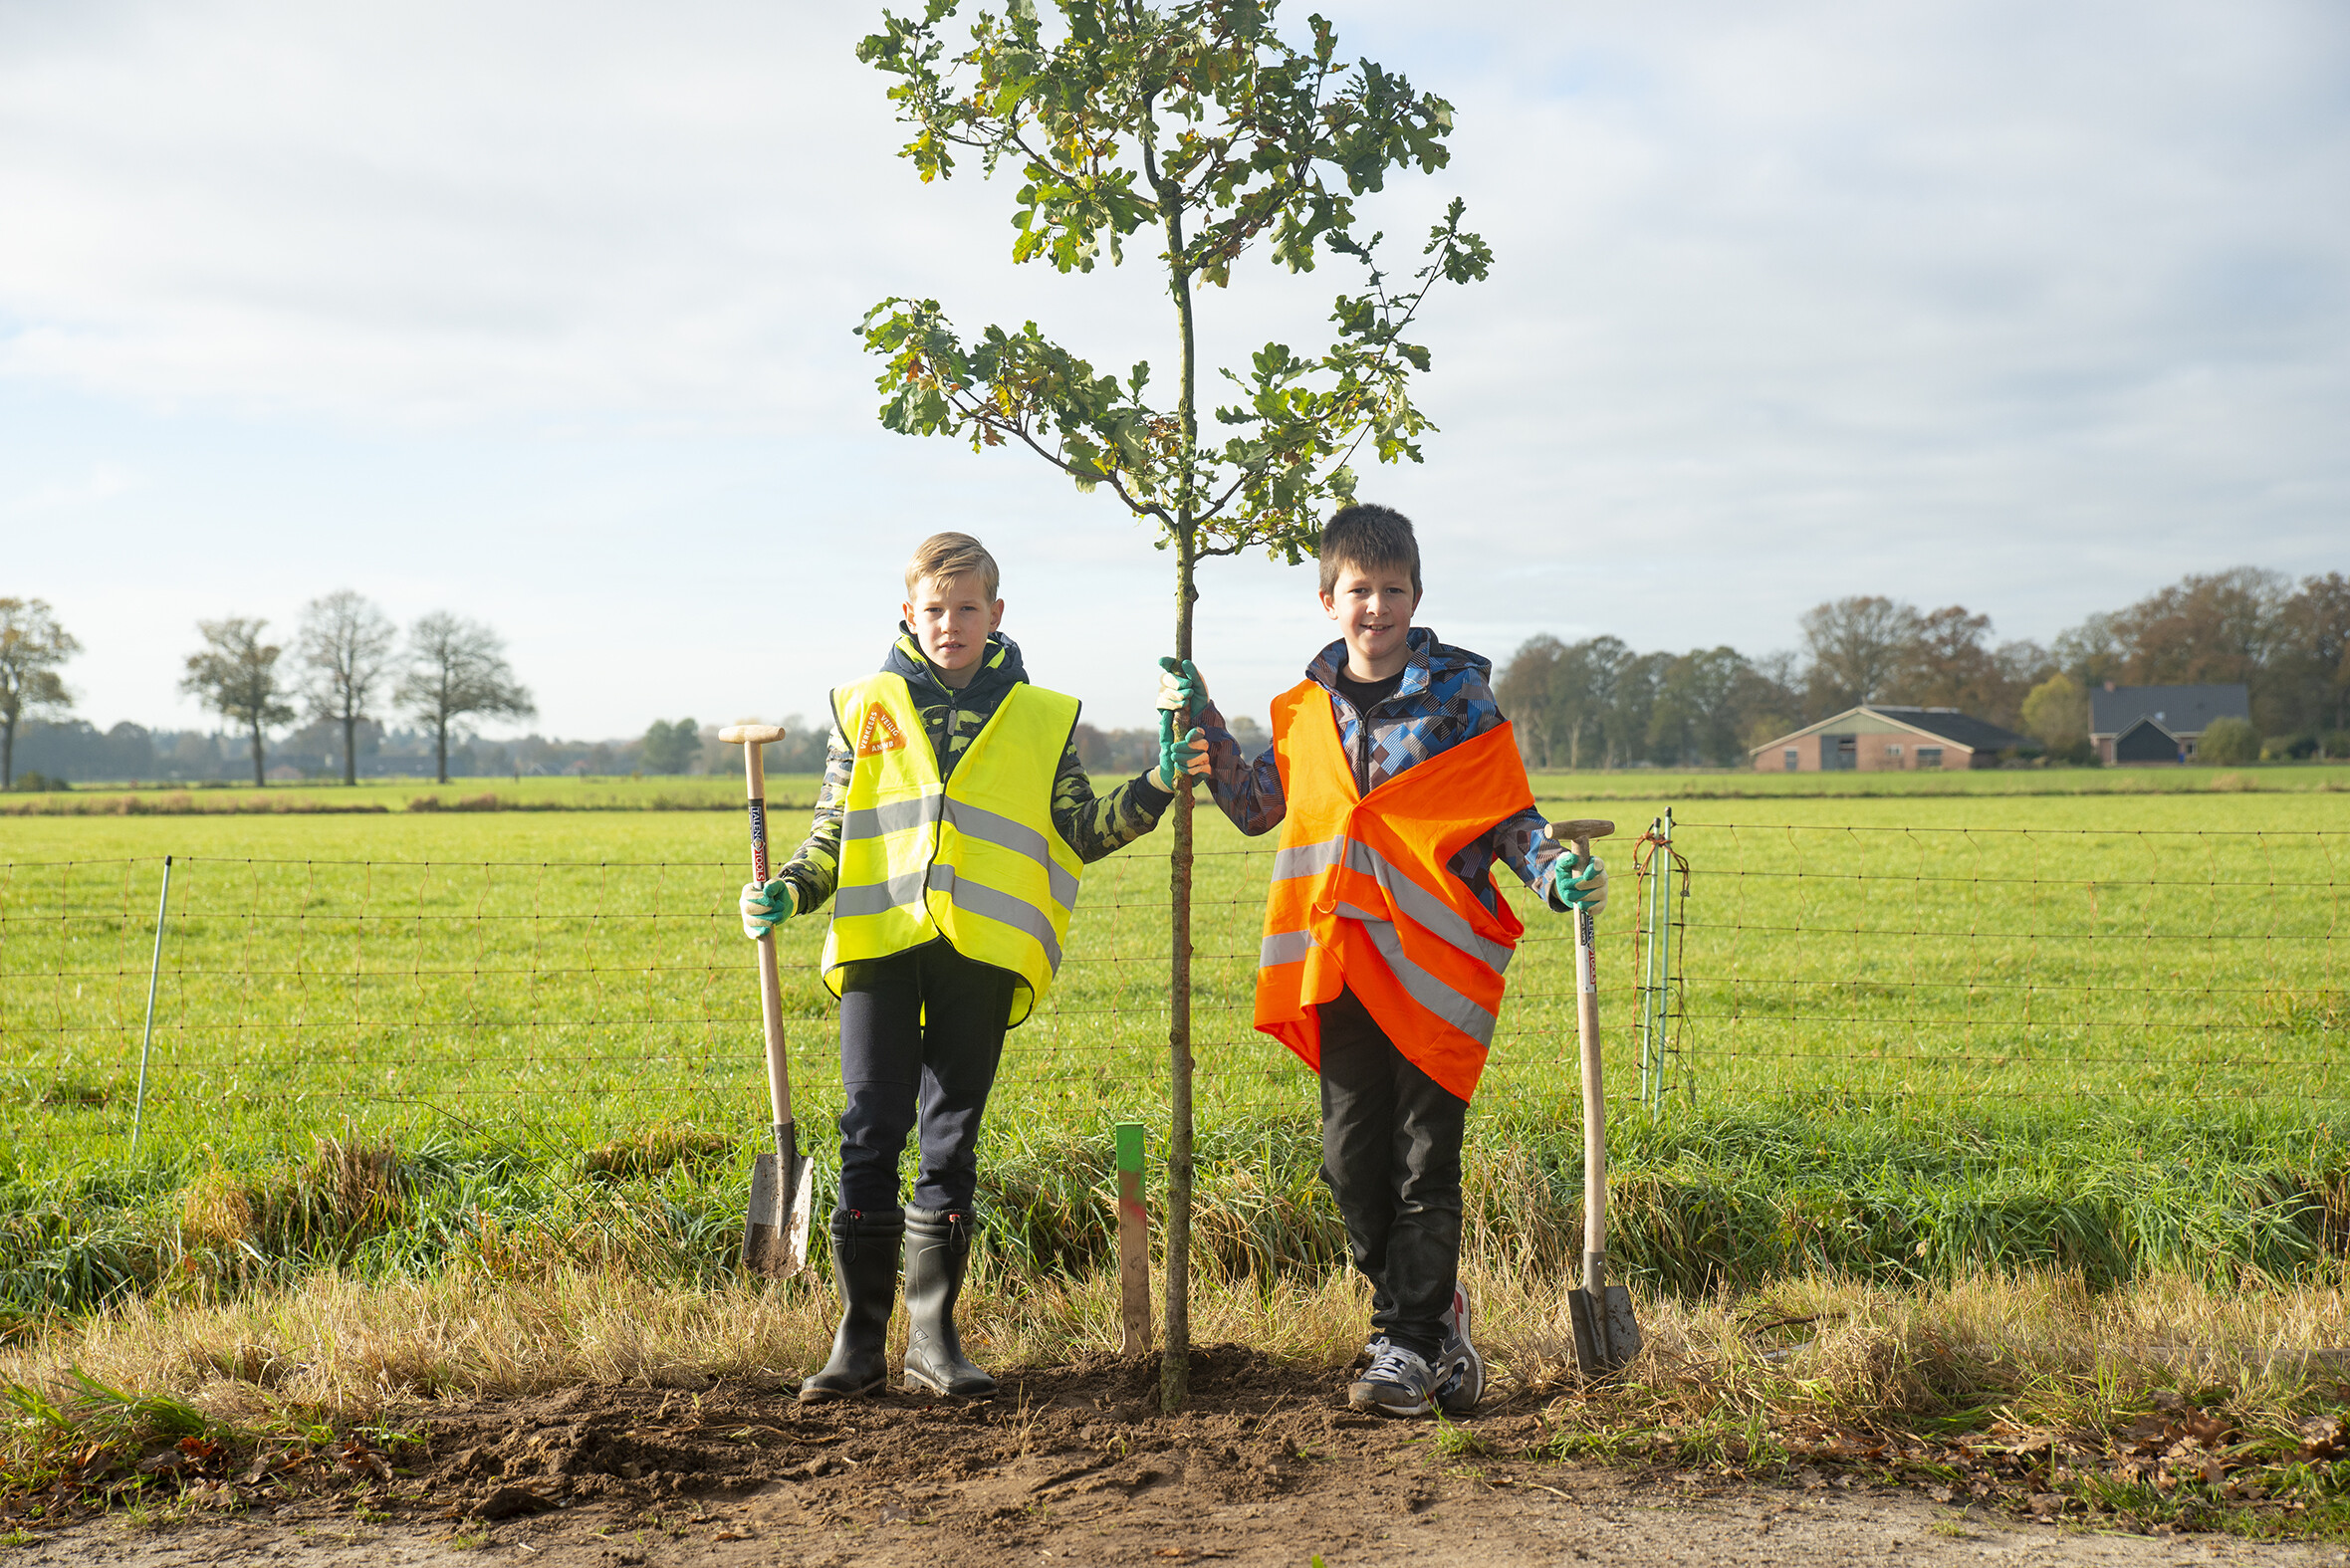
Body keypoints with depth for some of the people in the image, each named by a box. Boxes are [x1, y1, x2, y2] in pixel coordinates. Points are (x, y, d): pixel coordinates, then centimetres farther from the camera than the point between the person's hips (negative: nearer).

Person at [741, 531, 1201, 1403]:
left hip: (982, 948, 0)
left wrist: (1152, 792, -1)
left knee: (951, 1145, 5)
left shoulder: (1042, 720, 13)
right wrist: (788, 890, 0)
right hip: (880, 940, 0)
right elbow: (833, 831, 17)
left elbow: (1080, 833, 14)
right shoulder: (865, 709, 13)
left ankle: (933, 1334, 13)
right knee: (870, 1138, -2)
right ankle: (860, 1338, 6)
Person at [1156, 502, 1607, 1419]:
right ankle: (1434, 1310, 24)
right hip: (1341, 965, 4)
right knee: (1351, 1157, 6)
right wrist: (1199, 726, 15)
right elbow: (1256, 807, 24)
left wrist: (1555, 872, -16)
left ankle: (1406, 1345, 6)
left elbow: (1508, 816, 3)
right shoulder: (1307, 709, 11)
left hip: (1436, 963, -4)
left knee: (1425, 1161, -2)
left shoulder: (1458, 695, 1)